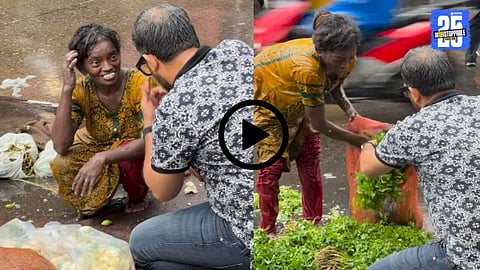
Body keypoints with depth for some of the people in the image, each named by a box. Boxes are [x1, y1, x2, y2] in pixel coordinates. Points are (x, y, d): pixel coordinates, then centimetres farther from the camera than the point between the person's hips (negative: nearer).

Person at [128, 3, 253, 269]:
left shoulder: (173, 110, -19)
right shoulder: (237, 49, -2)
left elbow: (162, 191, 1)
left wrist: (150, 123, 9)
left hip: (253, 232, -7)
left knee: (142, 243, 11)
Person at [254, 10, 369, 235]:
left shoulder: (346, 61, -24)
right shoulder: (307, 68, -44)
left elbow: (334, 85, 2)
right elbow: (320, 125, -34)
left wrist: (347, 107, -18)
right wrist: (359, 141, -25)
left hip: (296, 101, 7)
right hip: (264, 95, -7)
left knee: (310, 159, 4)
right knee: (272, 164, -8)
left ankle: (313, 224, 16)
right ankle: (268, 231, 7)